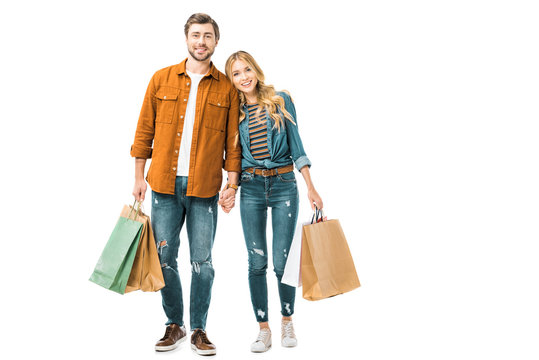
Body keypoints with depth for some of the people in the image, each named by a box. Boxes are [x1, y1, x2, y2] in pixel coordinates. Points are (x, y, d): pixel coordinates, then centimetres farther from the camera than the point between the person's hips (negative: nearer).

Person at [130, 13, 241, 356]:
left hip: (205, 187, -1)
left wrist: (233, 183, -1)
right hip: (165, 184, 1)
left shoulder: (227, 88, 4)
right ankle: (174, 325, 22)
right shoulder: (162, 79, 6)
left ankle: (199, 329, 18)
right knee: (165, 256, 5)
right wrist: (139, 176, 5)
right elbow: (145, 131, 8)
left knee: (202, 261, 3)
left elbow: (233, 139, 5)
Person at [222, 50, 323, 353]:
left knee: (282, 262, -2)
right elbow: (234, 155, 13)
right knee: (257, 262, 2)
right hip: (251, 188, 2)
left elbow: (296, 144, 0)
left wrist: (311, 187, -4)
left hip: (284, 185, -2)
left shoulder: (281, 101, 1)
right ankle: (264, 329, 14)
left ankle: (287, 321, 21)